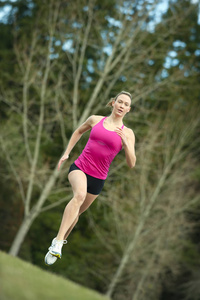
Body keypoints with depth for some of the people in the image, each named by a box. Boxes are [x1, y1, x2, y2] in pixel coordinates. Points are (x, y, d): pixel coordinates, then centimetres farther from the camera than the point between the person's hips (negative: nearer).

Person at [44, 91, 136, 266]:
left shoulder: (127, 133, 1)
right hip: (80, 167, -2)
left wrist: (126, 144, -19)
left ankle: (61, 239, 41)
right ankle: (57, 243, -37)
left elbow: (131, 164, -4)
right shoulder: (95, 120, 5)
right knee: (80, 194, -32)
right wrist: (67, 153, 19)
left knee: (77, 212, 12)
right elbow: (79, 131, 25)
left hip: (98, 178, 2)